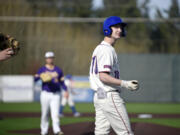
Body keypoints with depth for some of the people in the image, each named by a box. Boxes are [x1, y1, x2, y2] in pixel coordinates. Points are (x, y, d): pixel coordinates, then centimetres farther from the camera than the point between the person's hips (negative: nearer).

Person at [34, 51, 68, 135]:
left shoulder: (58, 70, 11)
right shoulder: (42, 69, 5)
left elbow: (62, 82, 14)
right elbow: (35, 79, -6)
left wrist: (66, 90, 0)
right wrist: (40, 76, -28)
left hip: (55, 94, 0)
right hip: (45, 94, 0)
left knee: (55, 113, -12)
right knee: (45, 114, 4)